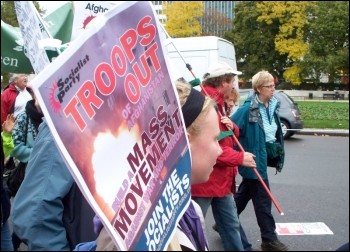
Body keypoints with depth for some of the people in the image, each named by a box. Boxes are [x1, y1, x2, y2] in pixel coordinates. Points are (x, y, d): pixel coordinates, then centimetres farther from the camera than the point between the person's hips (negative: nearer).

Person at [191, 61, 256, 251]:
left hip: (221, 179, 10)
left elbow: (226, 137, 20)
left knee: (231, 225, 19)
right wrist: (239, 158, -19)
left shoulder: (217, 102, 13)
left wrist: (231, 127, -4)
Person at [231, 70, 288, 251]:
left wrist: (277, 152, 13)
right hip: (254, 159, -8)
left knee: (244, 194, 19)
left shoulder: (272, 107, 7)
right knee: (263, 199, -1)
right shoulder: (248, 109, -19)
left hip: (263, 157, 9)